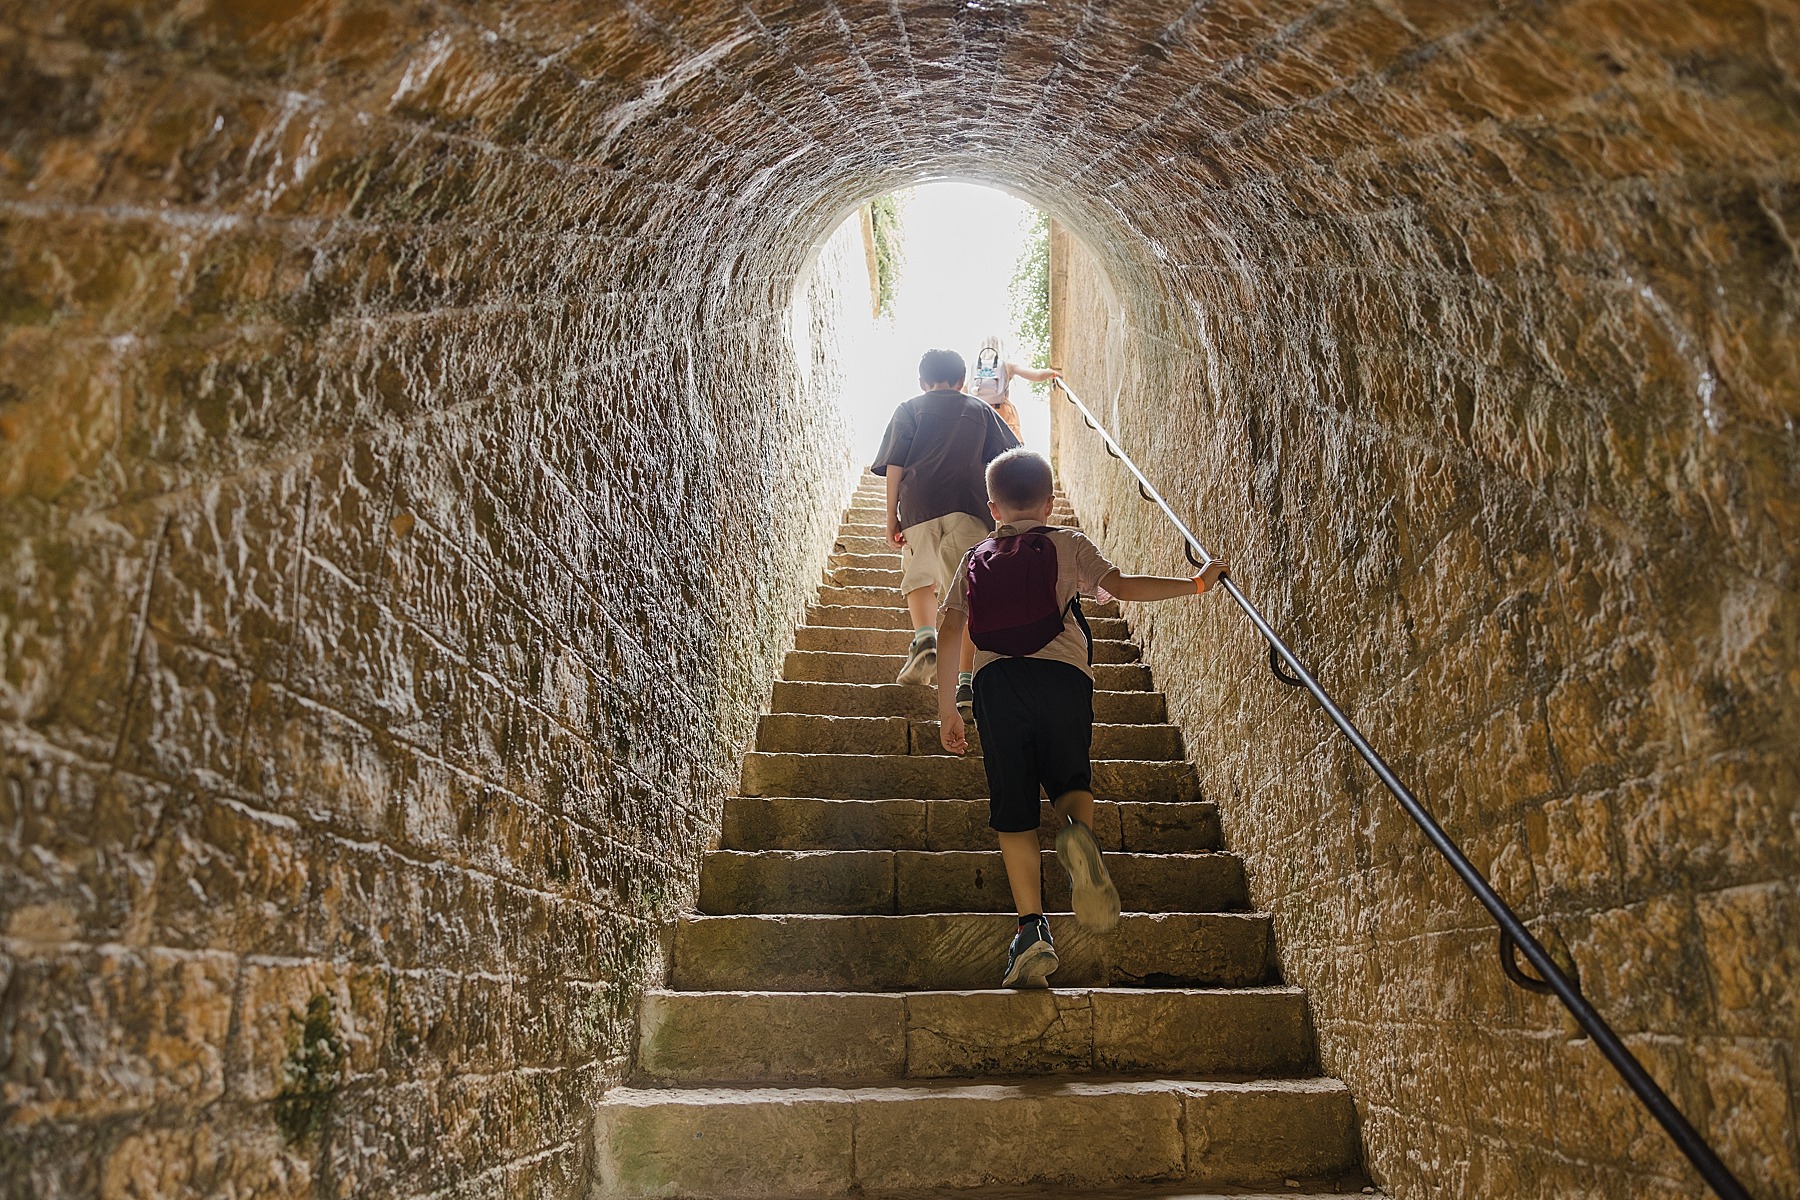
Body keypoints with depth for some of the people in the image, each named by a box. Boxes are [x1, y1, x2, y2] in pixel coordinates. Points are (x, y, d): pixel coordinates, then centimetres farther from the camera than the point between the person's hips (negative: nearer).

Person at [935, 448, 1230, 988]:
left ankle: (1032, 926, -5)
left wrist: (945, 709, 17)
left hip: (995, 681, 1)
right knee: (1070, 778, 15)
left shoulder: (974, 560, 23)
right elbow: (1121, 586, 3)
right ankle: (1078, 832, -20)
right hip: (1061, 674, -1)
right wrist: (1194, 583, 11)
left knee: (1013, 808, 5)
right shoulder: (1067, 544, 16)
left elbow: (948, 631, 14)